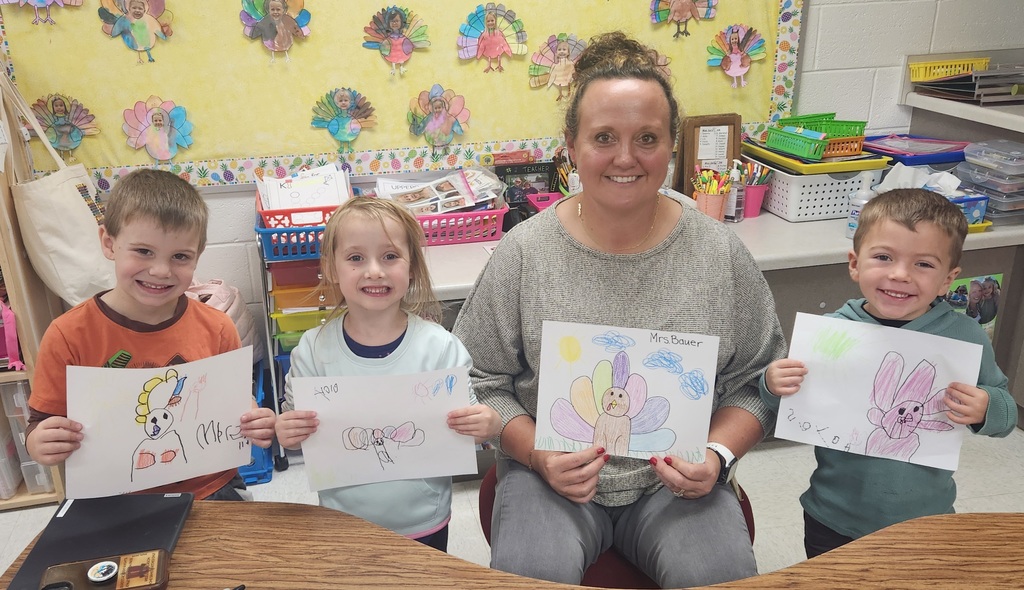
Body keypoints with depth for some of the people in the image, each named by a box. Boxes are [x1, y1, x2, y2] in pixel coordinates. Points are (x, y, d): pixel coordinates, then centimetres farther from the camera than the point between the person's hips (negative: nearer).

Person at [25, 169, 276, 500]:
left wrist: (255, 427, -11)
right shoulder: (69, 336, -6)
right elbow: (41, 426, 1)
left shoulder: (216, 329, -3)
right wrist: (39, 445, -20)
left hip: (212, 493, -1)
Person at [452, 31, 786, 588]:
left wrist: (718, 454, -11)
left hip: (676, 481, 1)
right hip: (552, 476, 0)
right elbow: (480, 381, 0)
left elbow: (756, 381, 6)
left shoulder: (720, 253, -2)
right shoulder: (523, 252, -6)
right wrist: (538, 454, -14)